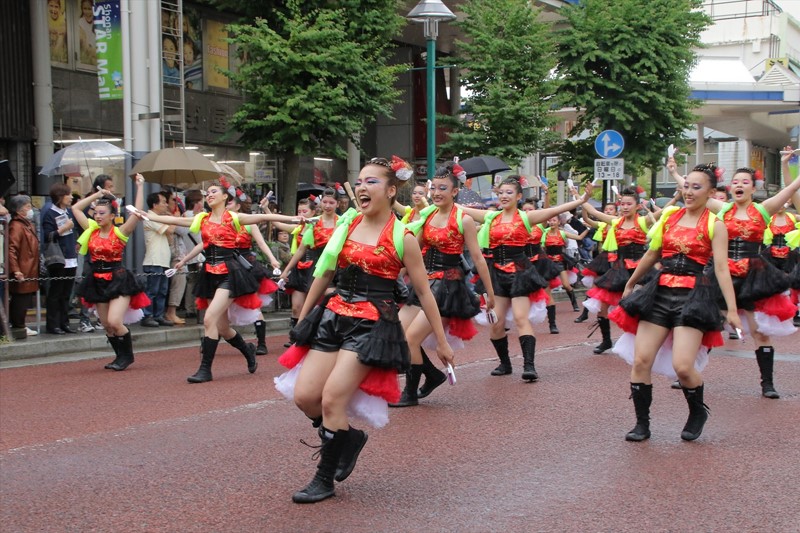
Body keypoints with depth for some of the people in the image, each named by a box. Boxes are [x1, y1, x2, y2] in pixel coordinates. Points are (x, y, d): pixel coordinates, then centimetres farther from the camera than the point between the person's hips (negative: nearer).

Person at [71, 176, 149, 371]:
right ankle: (121, 356, 24)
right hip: (98, 281, 6)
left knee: (114, 322, -17)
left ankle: (127, 355, 5)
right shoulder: (92, 229, 5)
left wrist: (140, 187, -17)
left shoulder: (120, 232, -7)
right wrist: (97, 195, 7)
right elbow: (75, 208, 10)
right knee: (107, 325, 9)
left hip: (118, 280, -5)